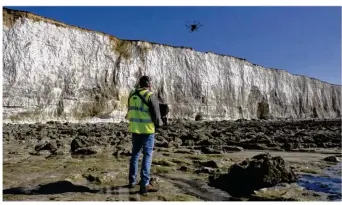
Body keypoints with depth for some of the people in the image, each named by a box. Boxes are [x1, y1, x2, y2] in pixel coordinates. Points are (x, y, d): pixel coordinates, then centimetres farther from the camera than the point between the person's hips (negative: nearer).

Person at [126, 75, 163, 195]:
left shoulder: (132, 95, 7)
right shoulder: (150, 96, -12)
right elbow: (156, 115, -12)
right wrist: (159, 124, 8)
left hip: (134, 129, 6)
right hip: (147, 129, -6)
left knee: (135, 154, 17)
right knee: (147, 156, 1)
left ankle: (132, 181, 26)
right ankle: (144, 185, 3)